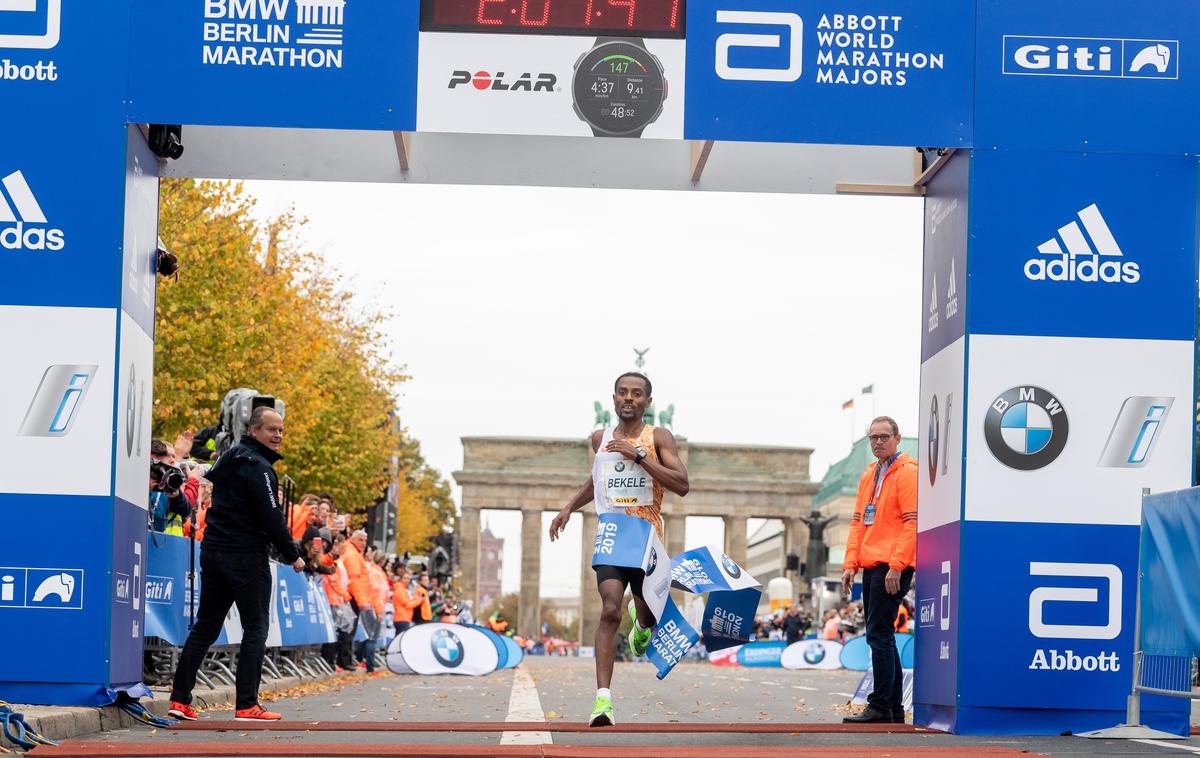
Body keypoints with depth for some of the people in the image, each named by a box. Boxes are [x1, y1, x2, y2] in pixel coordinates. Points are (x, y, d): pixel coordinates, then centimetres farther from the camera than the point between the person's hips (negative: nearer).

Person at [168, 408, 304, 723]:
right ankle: (247, 705, -5)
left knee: (205, 626, 11)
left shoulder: (229, 460, 17)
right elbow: (271, 517, -17)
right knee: (255, 628, -3)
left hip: (213, 552, 9)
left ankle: (179, 699, 8)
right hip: (246, 555, -9)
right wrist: (293, 555, -6)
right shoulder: (258, 467, -12)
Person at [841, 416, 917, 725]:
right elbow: (858, 522, 20)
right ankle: (894, 708, 16)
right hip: (871, 567, 9)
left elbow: (913, 523, -13)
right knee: (881, 637, 11)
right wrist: (850, 563, 9)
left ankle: (881, 707, -10)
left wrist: (896, 565, -19)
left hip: (893, 568, -9)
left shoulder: (908, 472, -7)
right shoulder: (868, 476, 19)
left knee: (879, 635, -12)